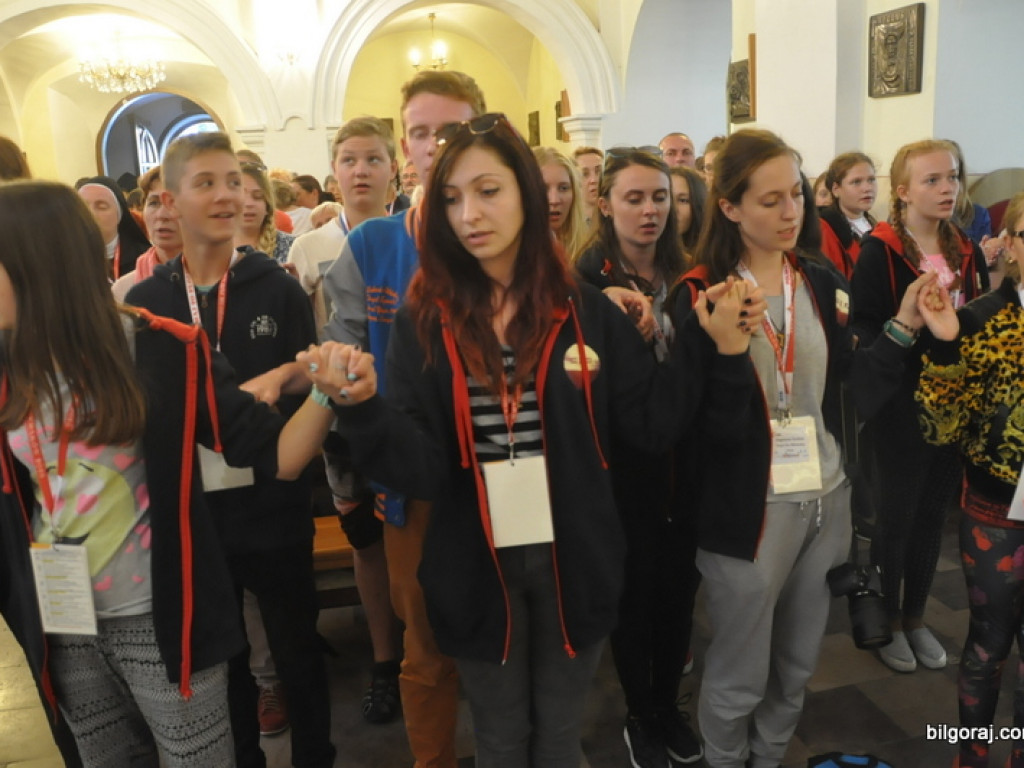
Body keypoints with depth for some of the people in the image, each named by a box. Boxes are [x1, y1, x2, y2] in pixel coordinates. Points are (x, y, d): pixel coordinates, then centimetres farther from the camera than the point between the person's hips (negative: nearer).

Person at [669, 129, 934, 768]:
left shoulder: (826, 284, 4)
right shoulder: (701, 294, -11)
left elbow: (851, 387, 3)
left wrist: (901, 330, -10)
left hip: (825, 498, 5)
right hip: (747, 506, -5)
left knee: (798, 665, 21)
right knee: (739, 676, 10)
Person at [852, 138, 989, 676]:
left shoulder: (965, 252, 7)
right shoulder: (879, 251, -11)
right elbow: (865, 332, -16)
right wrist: (912, 326, -31)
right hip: (899, 411, -5)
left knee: (931, 517, 16)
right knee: (894, 519, 8)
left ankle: (915, 618, 34)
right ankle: (887, 622, 27)